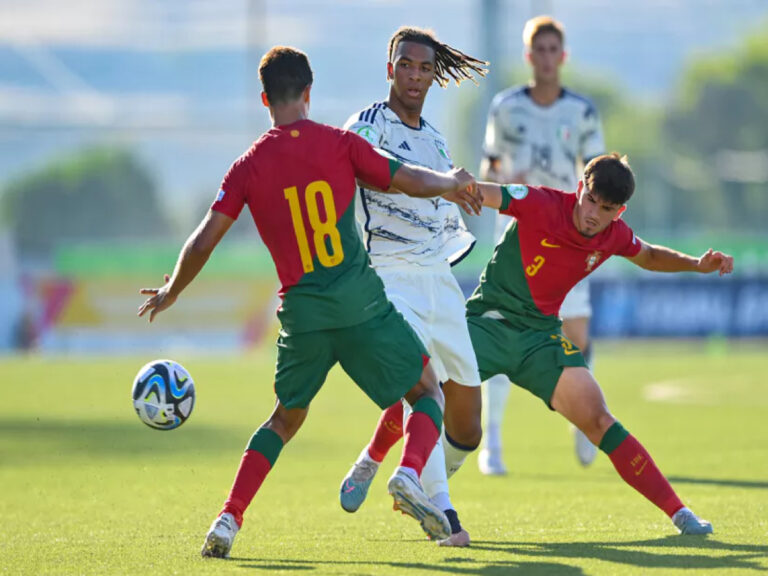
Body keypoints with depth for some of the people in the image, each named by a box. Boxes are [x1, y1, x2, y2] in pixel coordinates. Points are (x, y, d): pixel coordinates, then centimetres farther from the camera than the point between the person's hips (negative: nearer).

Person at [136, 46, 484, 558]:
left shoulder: (249, 166, 3)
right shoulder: (338, 143, -1)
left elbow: (204, 242, 1)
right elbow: (410, 180, 3)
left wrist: (171, 293, 18)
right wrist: (454, 182, 24)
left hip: (301, 312, 2)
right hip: (362, 303, -2)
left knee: (284, 420, 21)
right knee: (429, 391, 14)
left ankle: (228, 522, 9)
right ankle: (409, 474, -15)